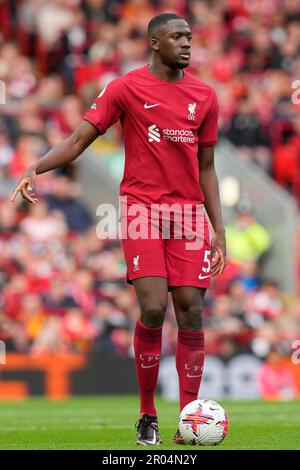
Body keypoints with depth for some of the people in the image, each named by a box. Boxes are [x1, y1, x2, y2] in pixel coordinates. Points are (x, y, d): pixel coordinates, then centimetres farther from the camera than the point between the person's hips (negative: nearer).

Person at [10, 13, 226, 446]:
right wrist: (37, 168, -20)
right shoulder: (127, 88, 1)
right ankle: (147, 416, 1)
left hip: (189, 212, 3)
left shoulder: (204, 96, 12)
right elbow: (79, 139, -4)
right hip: (141, 207, -3)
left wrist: (218, 229, 11)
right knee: (153, 309, -15)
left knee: (190, 310, -4)